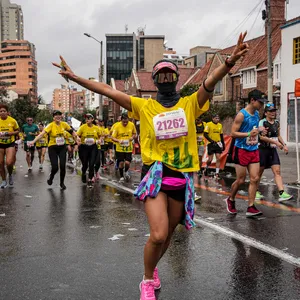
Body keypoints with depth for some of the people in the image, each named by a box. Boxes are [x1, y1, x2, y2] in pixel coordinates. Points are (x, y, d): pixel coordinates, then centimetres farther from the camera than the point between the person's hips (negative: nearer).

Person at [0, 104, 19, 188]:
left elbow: (17, 130, 3)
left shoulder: (13, 121, -9)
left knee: (9, 162, -16)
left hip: (10, 144, -2)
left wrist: (10, 133, -16)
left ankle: (10, 175, 16)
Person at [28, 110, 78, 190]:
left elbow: (72, 131, 13)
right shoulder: (51, 125, -14)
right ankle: (51, 177, 27)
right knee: (55, 167, -9)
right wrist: (33, 141, -35)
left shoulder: (64, 124, -2)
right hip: (52, 148, -3)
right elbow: (42, 134, -25)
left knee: (62, 166, -6)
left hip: (62, 147, 3)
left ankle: (62, 183, 18)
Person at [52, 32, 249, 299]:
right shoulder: (144, 106, 4)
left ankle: (152, 267, 47)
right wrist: (75, 77, -4)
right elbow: (108, 90, 0)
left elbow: (212, 80, -15)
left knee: (167, 235, 16)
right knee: (158, 235, -16)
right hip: (155, 174, -2)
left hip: (182, 177, 2)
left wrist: (230, 61, -34)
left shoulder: (190, 104, 3)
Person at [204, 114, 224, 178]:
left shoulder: (220, 125, 10)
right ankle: (206, 168, 26)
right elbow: (205, 134, -10)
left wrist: (223, 144, 14)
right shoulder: (209, 124, -6)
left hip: (218, 144, 4)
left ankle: (217, 174, -1)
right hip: (211, 144, -4)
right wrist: (212, 141, -18)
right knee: (210, 159, -3)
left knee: (218, 158, -3)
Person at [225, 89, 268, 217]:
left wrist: (260, 130, 4)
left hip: (254, 150, 7)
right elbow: (233, 133, -16)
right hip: (242, 150, -7)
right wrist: (249, 134, -27)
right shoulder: (241, 115, -14)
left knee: (255, 178, 0)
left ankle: (251, 208, 3)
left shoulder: (257, 114, 9)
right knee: (240, 180, 1)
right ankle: (230, 200, 27)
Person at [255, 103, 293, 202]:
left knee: (277, 171, -6)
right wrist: (275, 142, -25)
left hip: (273, 150, 6)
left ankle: (282, 194, -13)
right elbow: (261, 137, -20)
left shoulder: (277, 122, 10)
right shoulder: (262, 122, -10)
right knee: (260, 171, 6)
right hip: (263, 150, -5)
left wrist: (284, 145, 8)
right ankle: (255, 191, 22)